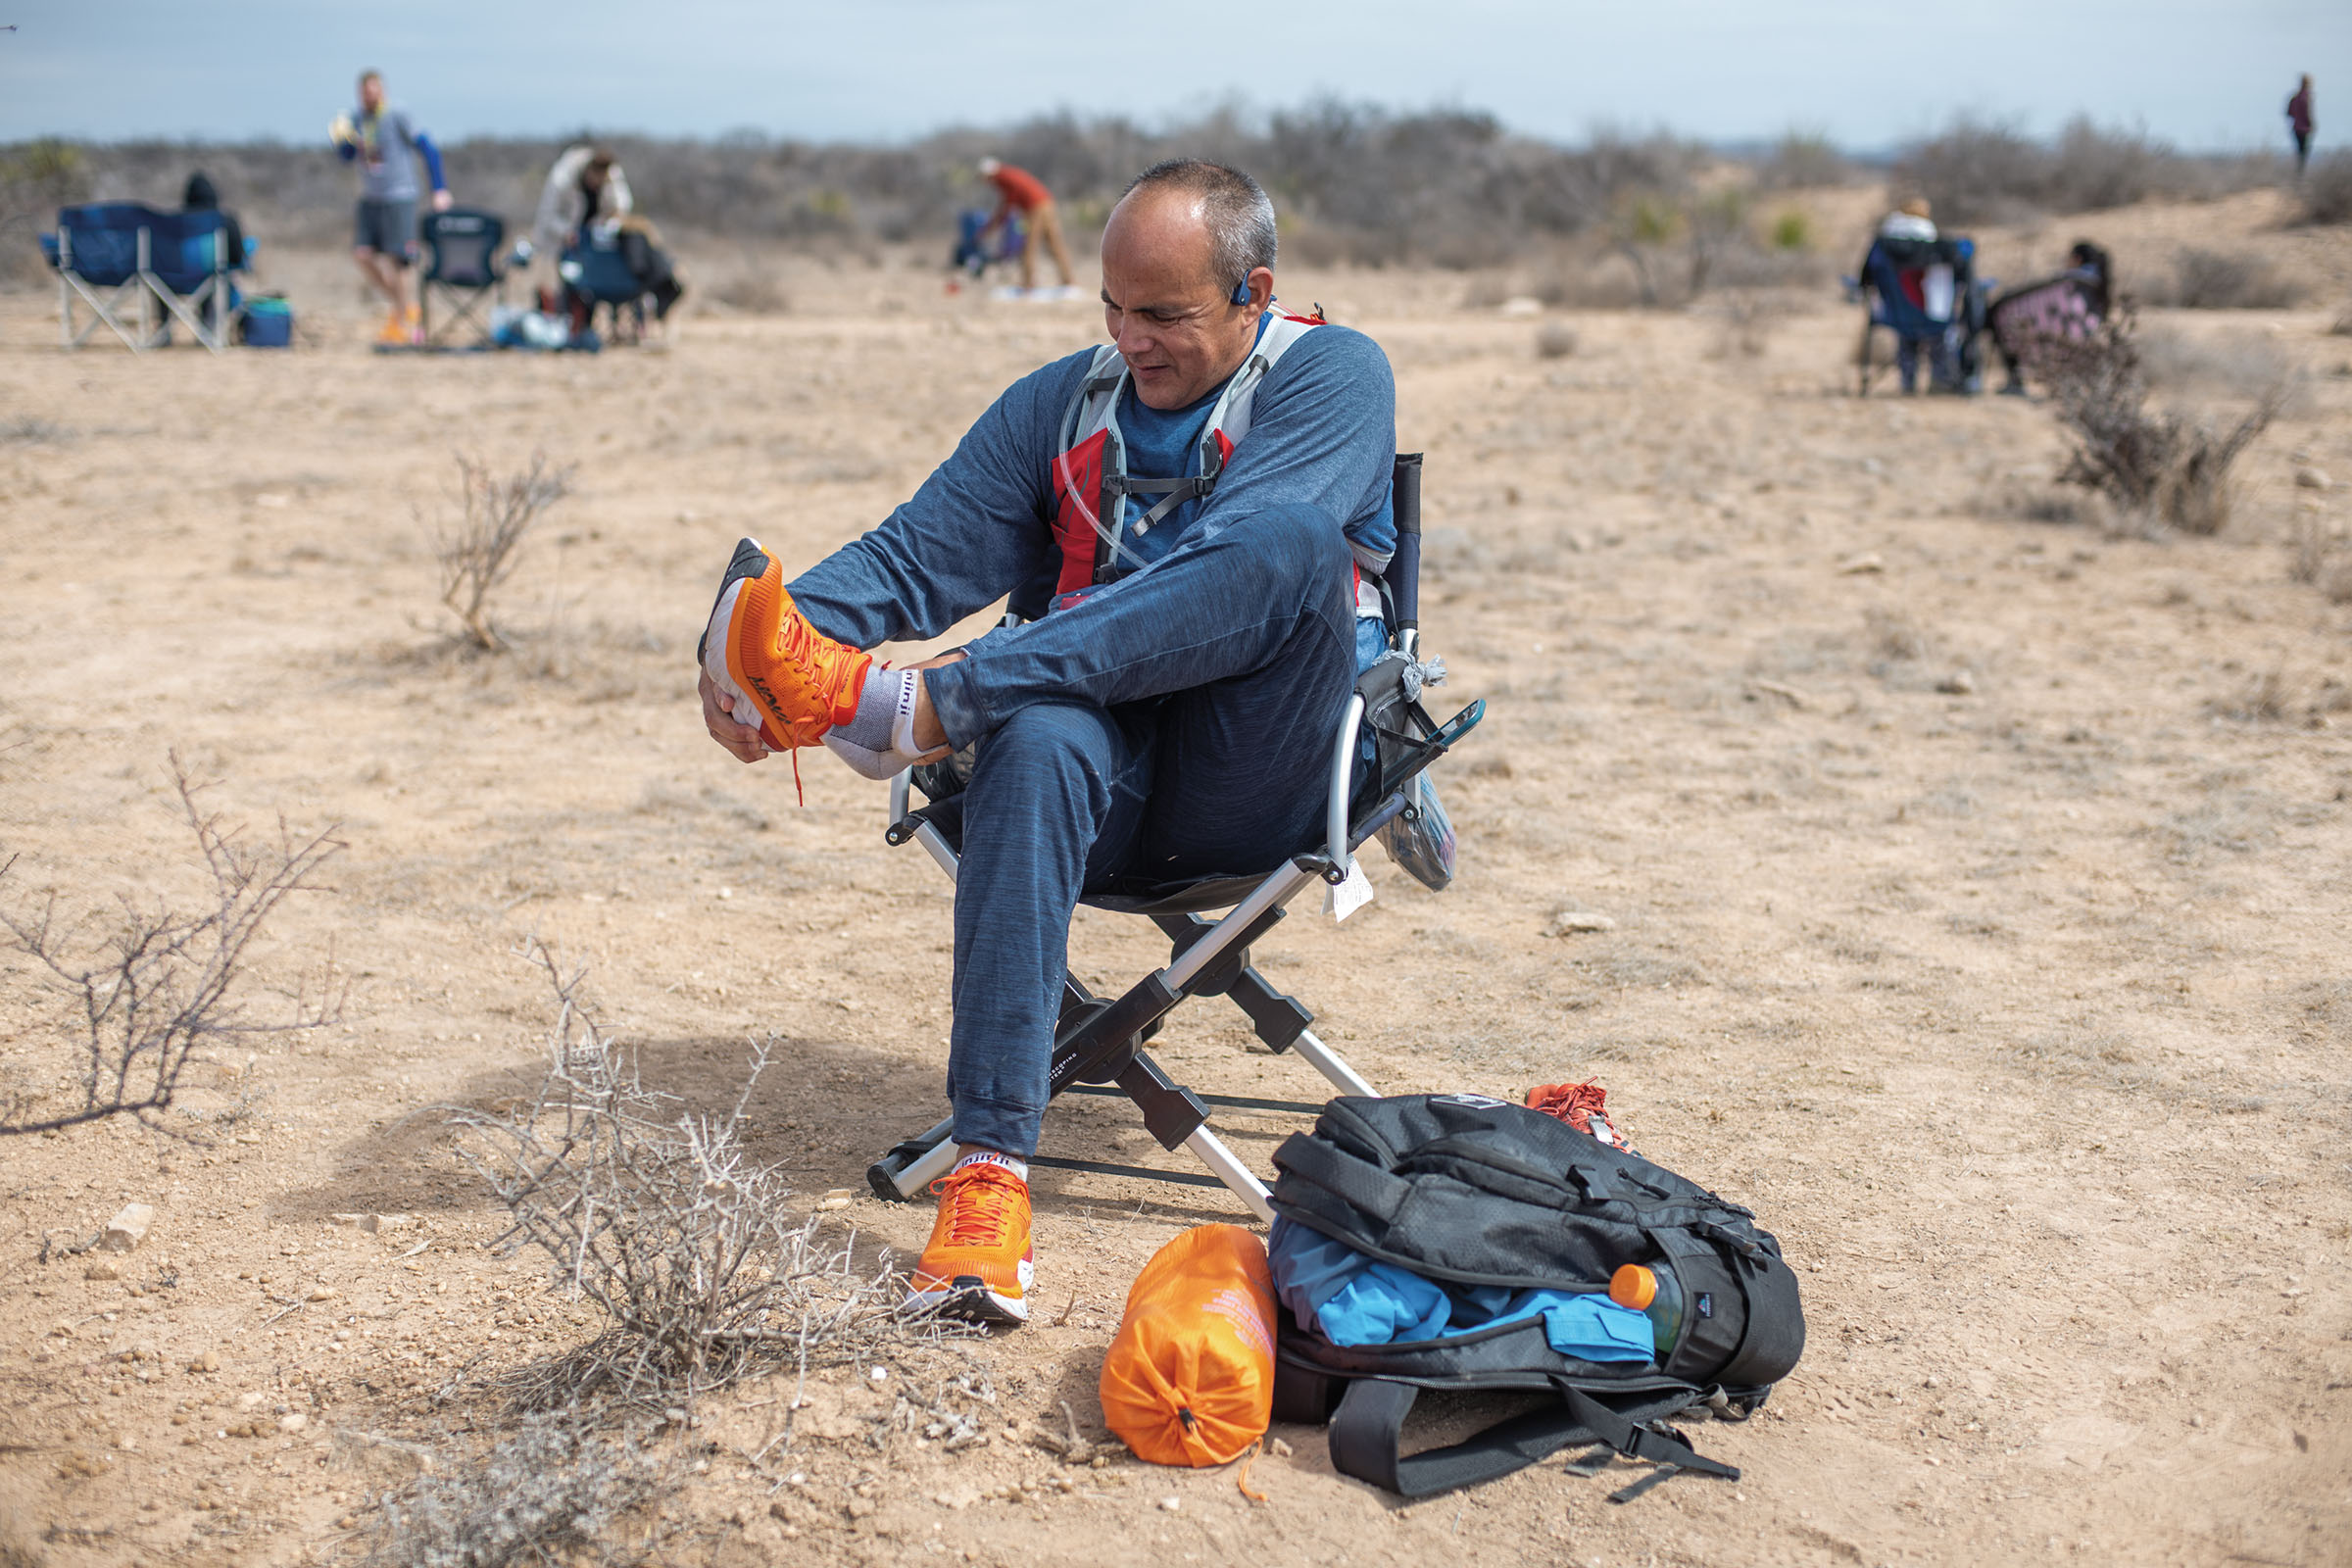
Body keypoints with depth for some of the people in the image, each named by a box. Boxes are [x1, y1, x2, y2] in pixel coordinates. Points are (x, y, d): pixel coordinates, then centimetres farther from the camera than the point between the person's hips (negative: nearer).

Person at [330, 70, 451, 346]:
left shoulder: (397, 117, -8)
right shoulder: (359, 120, 9)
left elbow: (429, 150, -7)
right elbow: (347, 156, 14)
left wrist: (440, 190, -11)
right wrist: (340, 139, -8)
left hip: (399, 199, -6)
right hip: (369, 199, 6)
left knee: (394, 260, -9)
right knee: (363, 255, -5)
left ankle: (401, 324, 5)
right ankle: (404, 306, 13)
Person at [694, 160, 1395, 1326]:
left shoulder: (1333, 379, 1)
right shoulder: (1060, 406, 15)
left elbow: (1235, 558, -17)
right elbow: (920, 553, 6)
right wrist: (786, 624, -18)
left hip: (1249, 783, -2)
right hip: (1107, 780, 3)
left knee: (1297, 541, -30)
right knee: (1036, 740, -35)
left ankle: (910, 706, -33)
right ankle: (988, 1169, -39)